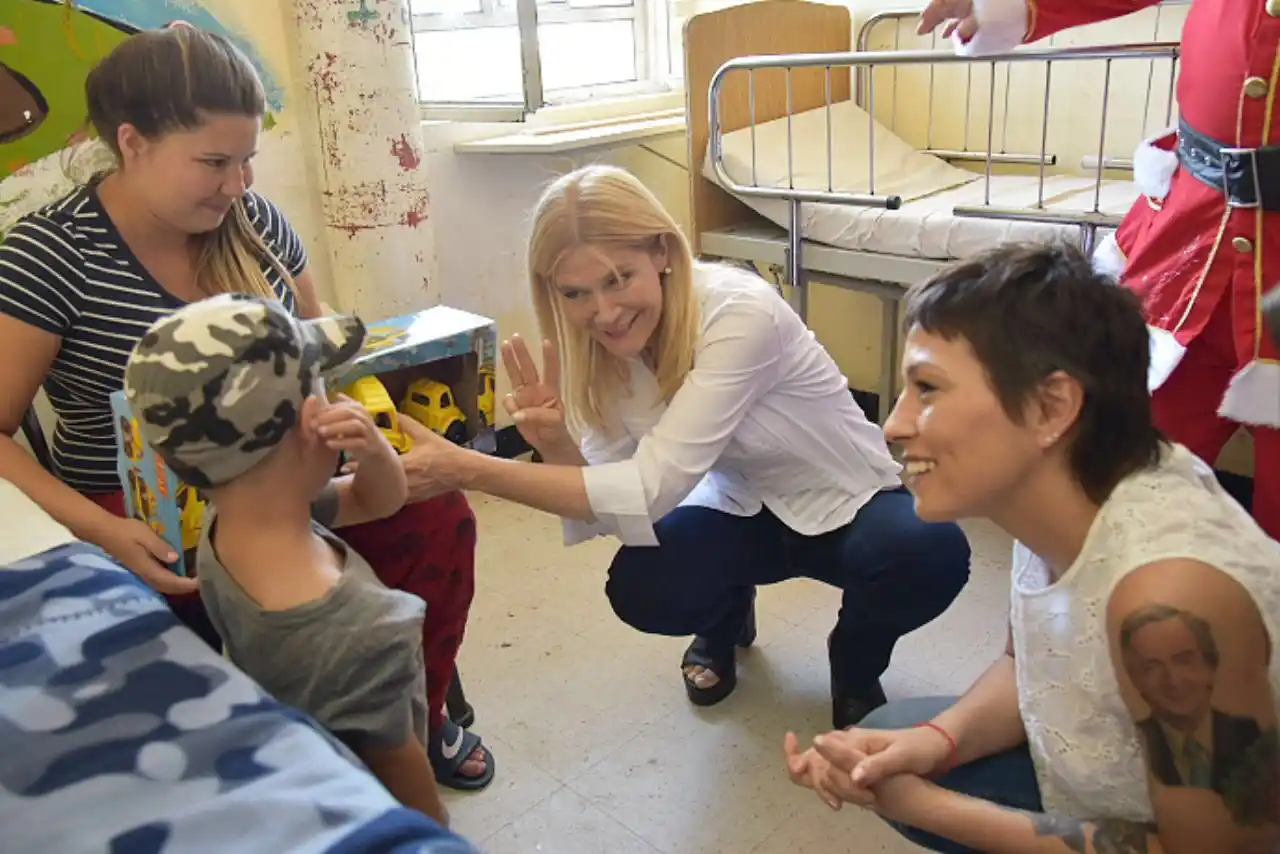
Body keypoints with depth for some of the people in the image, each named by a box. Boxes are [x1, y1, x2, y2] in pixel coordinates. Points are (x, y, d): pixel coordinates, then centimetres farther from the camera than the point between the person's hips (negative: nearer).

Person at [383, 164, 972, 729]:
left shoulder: (740, 313, -34)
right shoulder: (604, 345, -14)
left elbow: (650, 490, -38)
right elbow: (611, 502, -14)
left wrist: (471, 470, -41)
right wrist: (556, 445, -35)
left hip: (846, 501, -3)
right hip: (742, 506, 4)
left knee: (931, 556, -35)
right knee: (640, 590, -26)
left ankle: (855, 671, 2)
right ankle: (726, 619, 14)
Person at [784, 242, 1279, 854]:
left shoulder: (1164, 592, -35)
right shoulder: (1058, 485, -14)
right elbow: (1031, 666, 3)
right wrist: (936, 739, -16)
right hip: (1131, 784, 6)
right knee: (892, 749, 3)